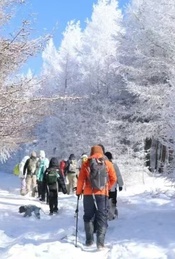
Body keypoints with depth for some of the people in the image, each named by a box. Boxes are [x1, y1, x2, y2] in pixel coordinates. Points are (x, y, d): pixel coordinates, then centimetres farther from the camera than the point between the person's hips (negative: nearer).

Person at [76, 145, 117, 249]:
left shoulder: (86, 163, 3)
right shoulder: (107, 163, 4)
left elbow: (81, 179, 1)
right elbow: (113, 179, 3)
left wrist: (79, 191, 13)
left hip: (88, 194, 1)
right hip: (103, 194, 0)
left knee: (88, 217, 14)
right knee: (102, 217, 3)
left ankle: (89, 240, 15)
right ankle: (100, 242, -5)